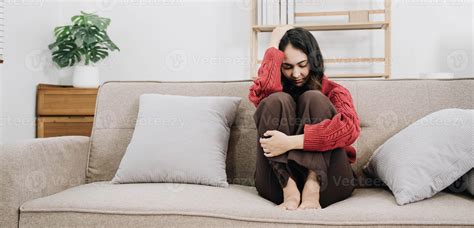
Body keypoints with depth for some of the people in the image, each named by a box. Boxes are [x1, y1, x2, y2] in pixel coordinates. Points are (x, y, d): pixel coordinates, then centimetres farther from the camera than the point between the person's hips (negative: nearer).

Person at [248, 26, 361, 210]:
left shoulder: (333, 92, 8)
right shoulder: (276, 100, 13)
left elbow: (350, 126, -16)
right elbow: (260, 94, -15)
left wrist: (291, 142, -26)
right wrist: (274, 45, -2)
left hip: (327, 183, -1)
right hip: (278, 183, 1)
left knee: (313, 98, -16)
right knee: (277, 100, -16)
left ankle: (312, 189, -31)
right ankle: (290, 190, -29)